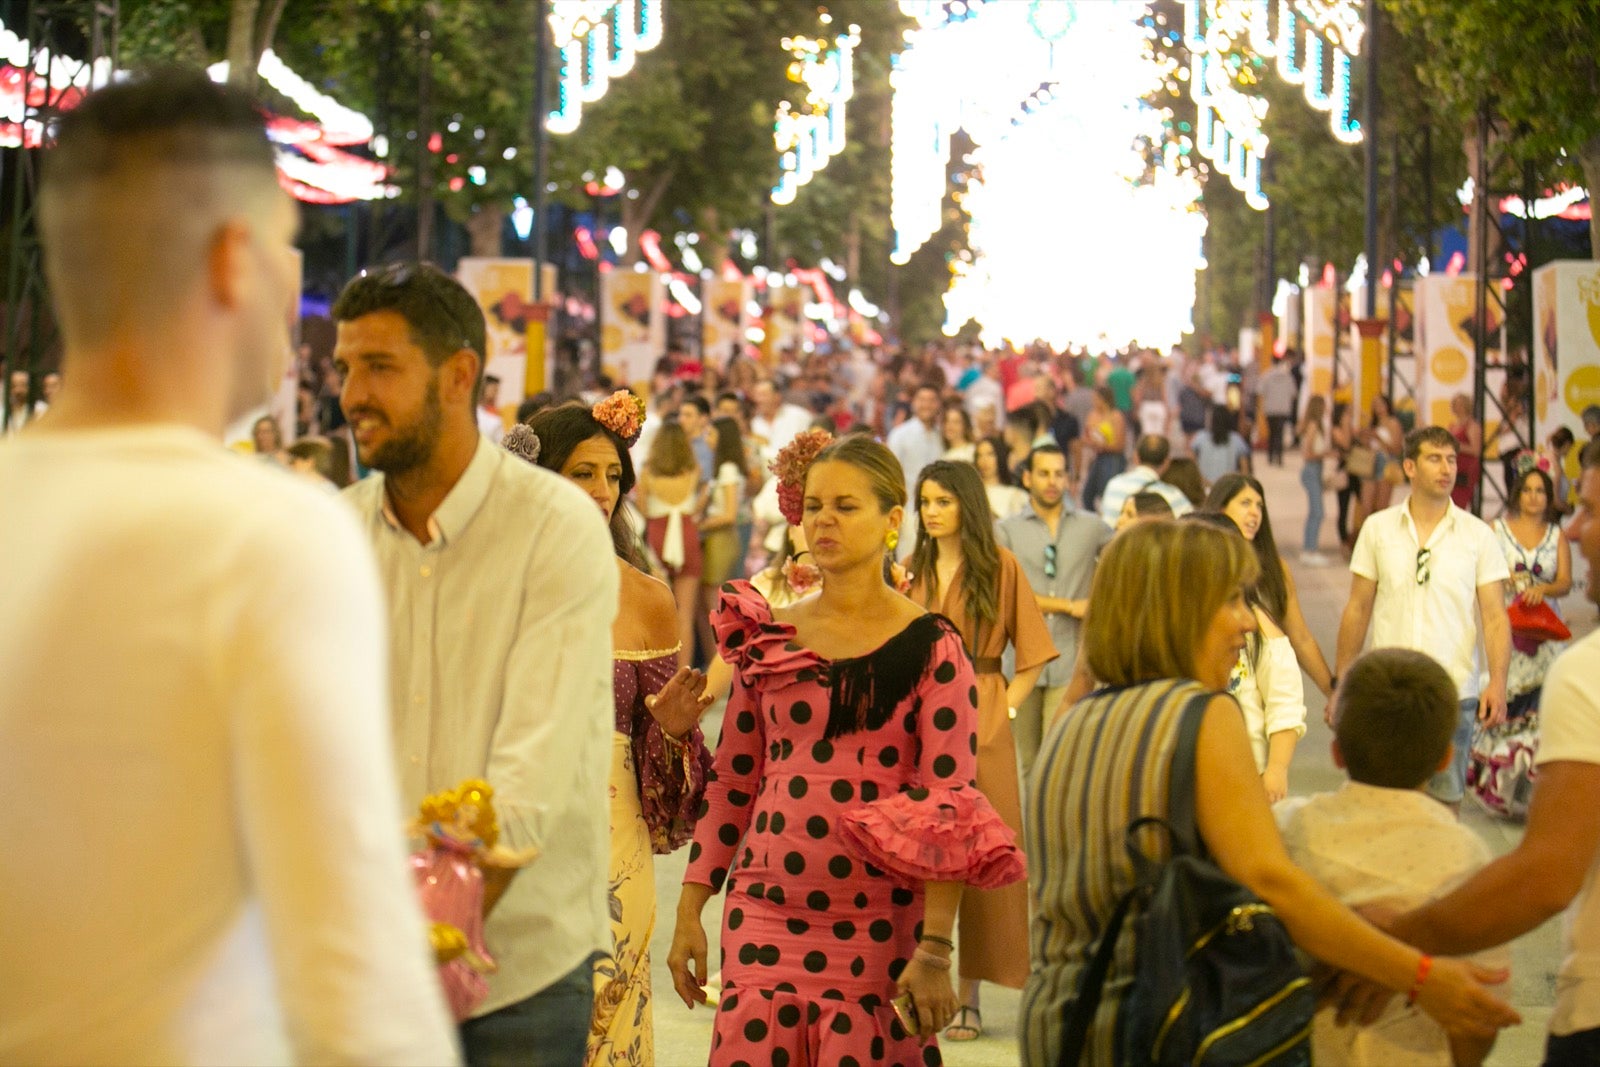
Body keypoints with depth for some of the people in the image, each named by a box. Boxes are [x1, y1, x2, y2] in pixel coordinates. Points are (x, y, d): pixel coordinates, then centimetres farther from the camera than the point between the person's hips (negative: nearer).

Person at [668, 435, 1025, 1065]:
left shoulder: (931, 648, -3)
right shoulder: (769, 637, 8)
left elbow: (950, 805, -8)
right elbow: (731, 780, 13)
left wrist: (934, 950, -15)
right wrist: (690, 910, 8)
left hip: (877, 928, -3)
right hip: (764, 916, 3)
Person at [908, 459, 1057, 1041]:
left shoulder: (1001, 567, 0)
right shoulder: (910, 569, 12)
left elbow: (1032, 658, 2)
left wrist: (1002, 711, -6)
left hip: (979, 725, -3)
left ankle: (969, 996, 4)